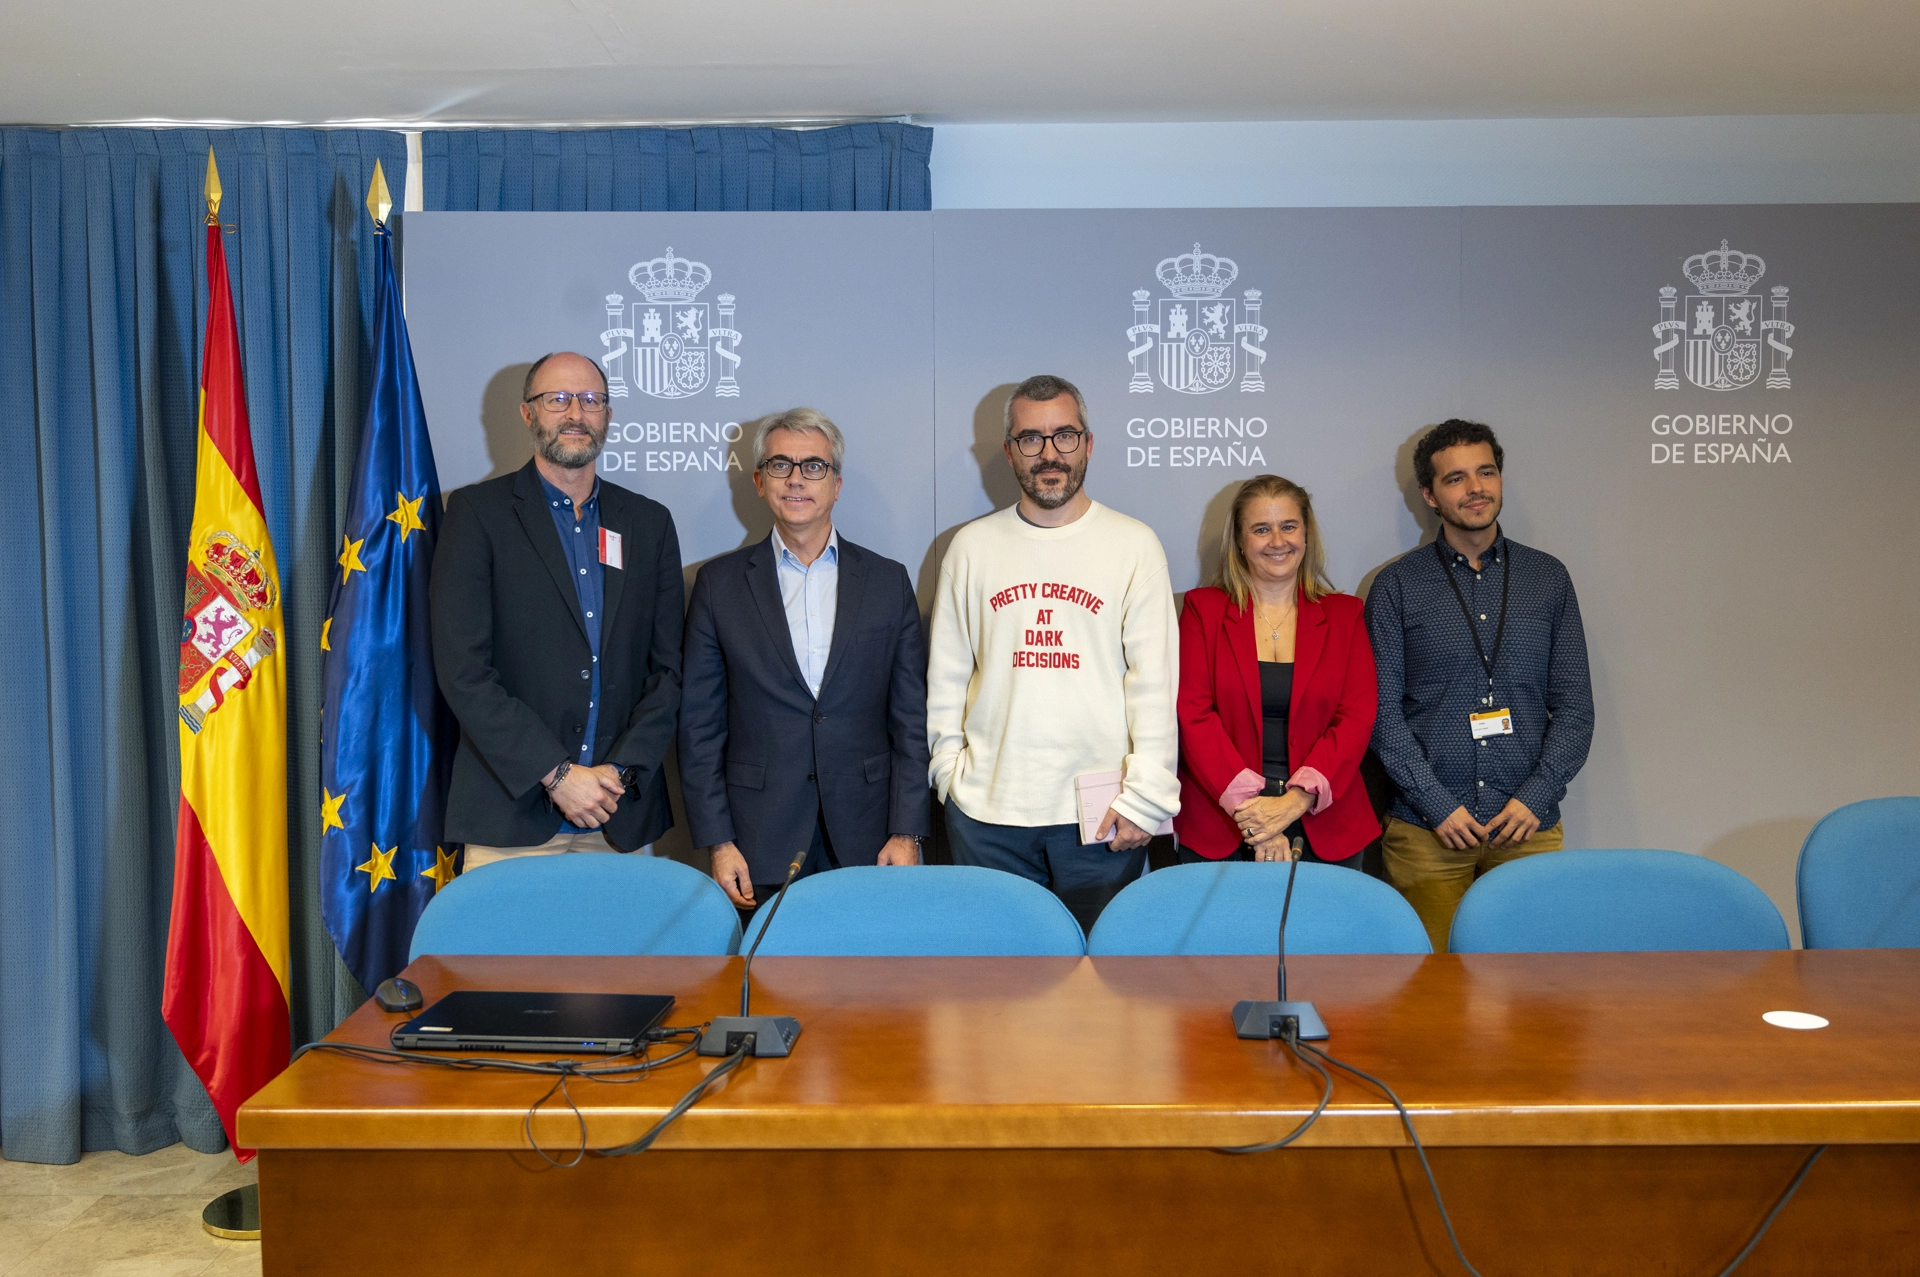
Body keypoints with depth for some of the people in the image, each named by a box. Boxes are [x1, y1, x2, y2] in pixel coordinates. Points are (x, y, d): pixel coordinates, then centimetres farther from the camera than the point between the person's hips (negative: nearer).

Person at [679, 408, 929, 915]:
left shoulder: (888, 581, 6)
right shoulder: (719, 583, 4)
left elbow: (911, 718, 5)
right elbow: (700, 724, 3)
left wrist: (906, 833, -2)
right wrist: (717, 842, -3)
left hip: (865, 840, 1)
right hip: (761, 847, 0)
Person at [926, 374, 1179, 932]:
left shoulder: (1134, 544, 1)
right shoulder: (971, 547, 7)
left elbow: (1155, 680, -2)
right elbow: (946, 675, 10)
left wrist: (1144, 797, -8)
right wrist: (950, 772, 3)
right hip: (987, 809, 2)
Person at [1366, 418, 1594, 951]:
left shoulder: (1548, 578, 9)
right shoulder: (1397, 586, 3)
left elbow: (1575, 703, 7)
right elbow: (1383, 712, -2)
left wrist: (1536, 794, -5)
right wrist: (1438, 805, -9)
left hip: (1528, 827, 2)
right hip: (1427, 830, -1)